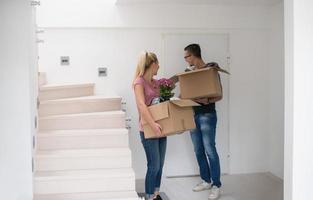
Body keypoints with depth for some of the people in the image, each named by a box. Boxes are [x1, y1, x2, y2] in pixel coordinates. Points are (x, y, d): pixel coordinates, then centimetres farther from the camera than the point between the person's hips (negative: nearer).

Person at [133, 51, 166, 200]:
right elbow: (141, 105, -23)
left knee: (160, 165, 11)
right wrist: (152, 124, -33)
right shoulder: (139, 82, -10)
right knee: (154, 166, -4)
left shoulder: (155, 82, 13)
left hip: (160, 128, 7)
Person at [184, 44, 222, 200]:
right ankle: (206, 180, 24)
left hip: (207, 115, -7)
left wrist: (208, 101, -26)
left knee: (209, 150, -7)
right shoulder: (189, 73, 11)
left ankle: (216, 185, 2)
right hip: (193, 115, 7)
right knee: (198, 150, 12)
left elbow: (219, 95, -9)